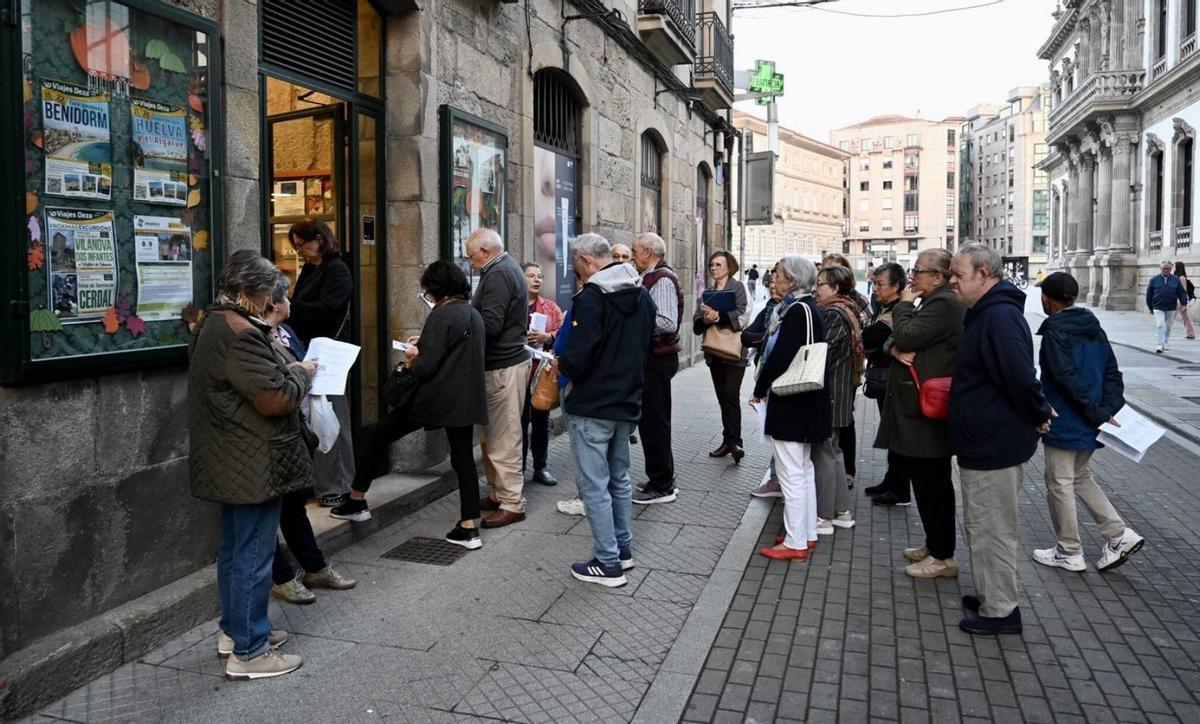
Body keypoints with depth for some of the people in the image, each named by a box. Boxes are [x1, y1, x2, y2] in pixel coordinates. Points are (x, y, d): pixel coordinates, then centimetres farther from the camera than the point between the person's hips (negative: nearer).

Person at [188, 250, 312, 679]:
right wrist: (301, 374, -8)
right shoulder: (240, 334, -22)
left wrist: (285, 369, 9)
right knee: (253, 556, -2)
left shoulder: (214, 325, 11)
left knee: (234, 548, 20)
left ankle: (234, 629, 33)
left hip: (231, 463, 11)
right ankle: (248, 652, 7)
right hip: (253, 465, -11)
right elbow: (275, 399, -25)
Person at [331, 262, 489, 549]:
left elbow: (426, 367, -18)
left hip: (435, 398, -7)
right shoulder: (475, 315, 11)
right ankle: (468, 528, 9)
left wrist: (411, 359, 3)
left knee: (377, 435, 9)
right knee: (464, 458, 11)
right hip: (467, 401, 8)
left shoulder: (441, 315, -14)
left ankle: (356, 501, 18)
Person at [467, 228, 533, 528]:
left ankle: (512, 504, 3)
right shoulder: (507, 267, 17)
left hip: (503, 367, -11)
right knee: (494, 436, 17)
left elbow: (490, 324, -23)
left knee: (503, 439, -4)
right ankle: (499, 494, 27)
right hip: (507, 360, 11)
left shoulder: (498, 274, -16)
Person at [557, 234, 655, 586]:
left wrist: (561, 363, -4)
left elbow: (578, 358, -24)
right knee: (619, 478, 20)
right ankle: (623, 548, 30)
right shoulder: (642, 294, 8)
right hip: (628, 402, 8)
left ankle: (609, 564, 6)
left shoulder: (591, 296, -19)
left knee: (595, 485, 1)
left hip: (591, 407, -8)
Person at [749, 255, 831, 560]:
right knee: (803, 469, 18)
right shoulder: (808, 308, 12)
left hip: (790, 403, -10)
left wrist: (760, 389, -9)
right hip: (804, 401, 10)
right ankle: (807, 533, 28)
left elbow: (780, 357, -23)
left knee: (792, 473, -3)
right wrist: (766, 387, 10)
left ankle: (795, 543, 4)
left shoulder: (798, 311, -18)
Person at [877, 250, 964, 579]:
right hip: (916, 407, 10)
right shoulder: (933, 303, 17)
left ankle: (943, 557, 9)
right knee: (924, 480, 18)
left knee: (932, 484, -2)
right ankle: (934, 543, 31)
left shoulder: (944, 304, -15)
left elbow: (905, 335, -22)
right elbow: (896, 339, 15)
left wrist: (904, 304, -5)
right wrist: (895, 349, -8)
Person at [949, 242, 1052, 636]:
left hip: (995, 445, -11)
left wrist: (1037, 415, -16)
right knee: (981, 525, 21)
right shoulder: (986, 313, 12)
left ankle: (1000, 611, 15)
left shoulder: (999, 316, -23)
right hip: (985, 441, 11)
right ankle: (990, 596, 34)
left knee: (992, 529, 2)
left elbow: (1020, 377, -29)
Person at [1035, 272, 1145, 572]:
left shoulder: (1055, 332, -16)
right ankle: (1120, 535, 15)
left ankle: (1069, 553, 14)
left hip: (1064, 423, -8)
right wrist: (1109, 408, -2)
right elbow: (1112, 371, 5)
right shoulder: (1093, 327, 9)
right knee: (1080, 477, 23)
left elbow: (1069, 379, -22)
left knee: (1059, 485, 4)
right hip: (1088, 423, 8)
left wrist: (1098, 413, -16)